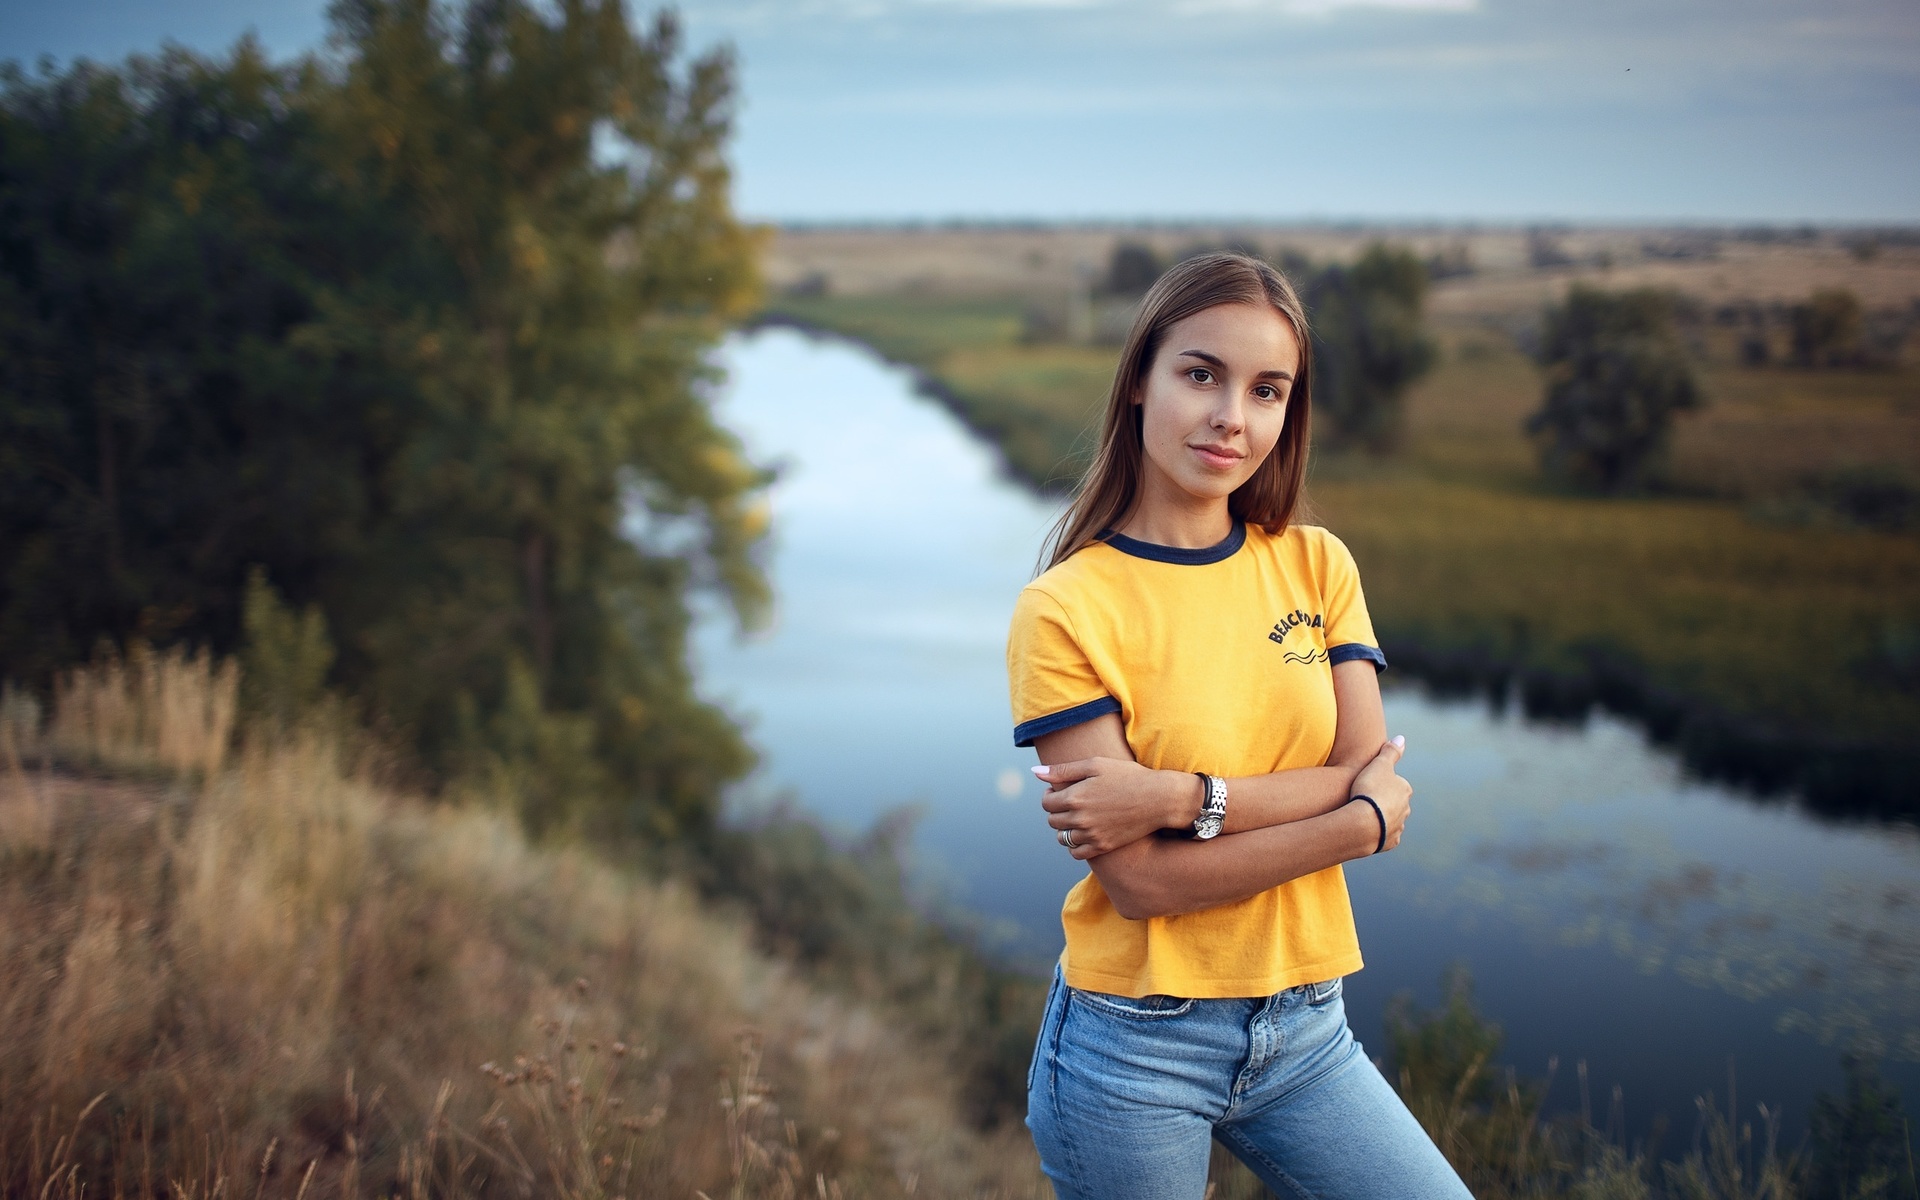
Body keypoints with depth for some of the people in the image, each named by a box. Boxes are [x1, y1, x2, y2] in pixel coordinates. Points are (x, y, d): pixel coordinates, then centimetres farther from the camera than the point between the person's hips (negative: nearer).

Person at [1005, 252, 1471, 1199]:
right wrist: (1362, 819, -11)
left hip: (1304, 1031, 4)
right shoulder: (1066, 609, -12)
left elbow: (1375, 780, -6)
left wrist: (1182, 797, -19)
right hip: (1135, 1049, -4)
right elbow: (1141, 881, -16)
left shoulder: (1316, 565, 3)